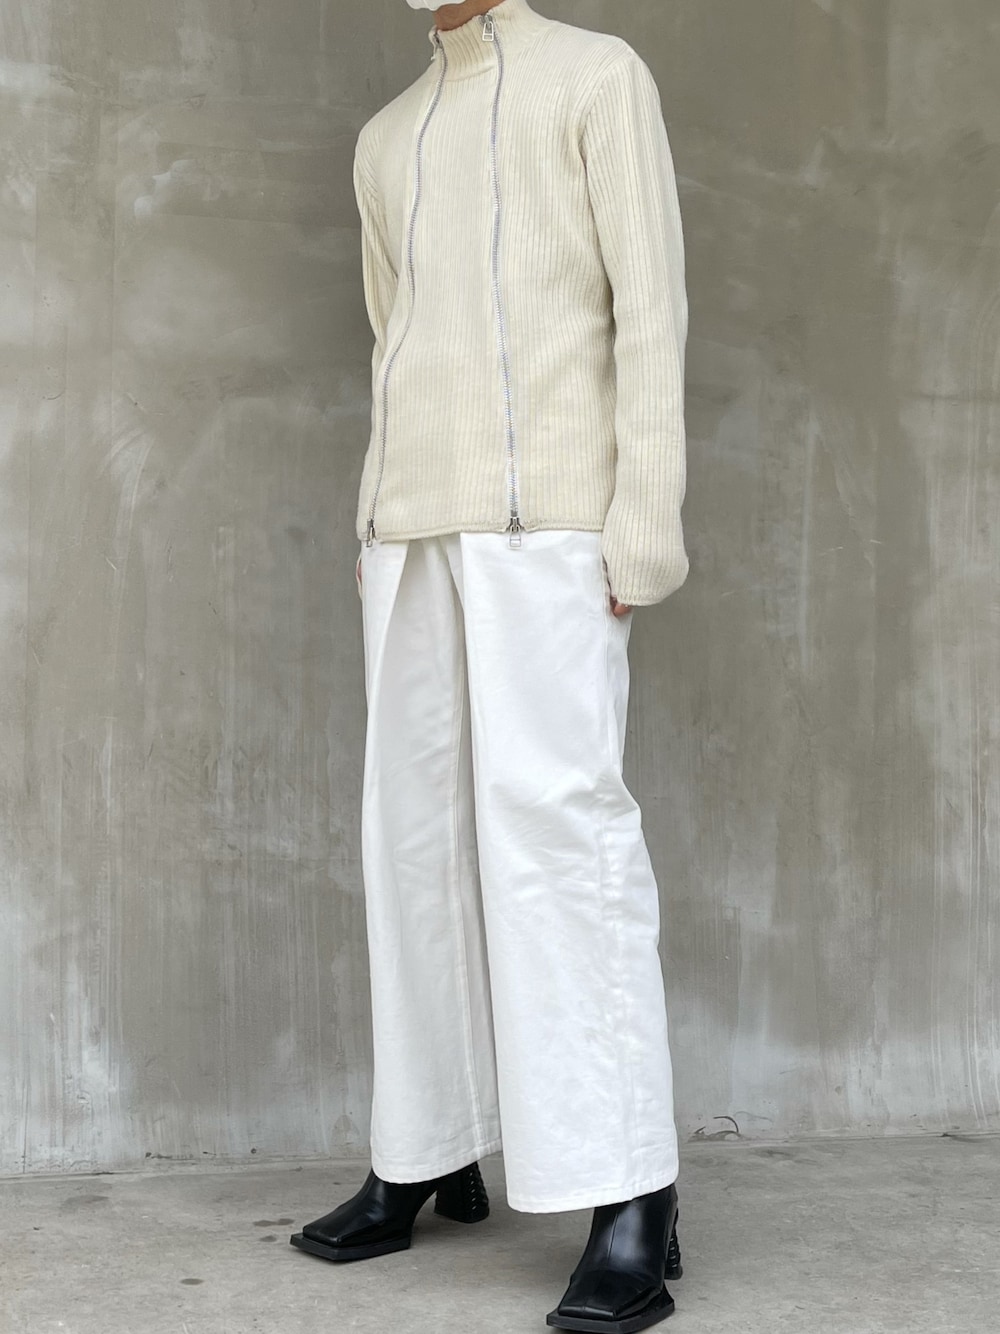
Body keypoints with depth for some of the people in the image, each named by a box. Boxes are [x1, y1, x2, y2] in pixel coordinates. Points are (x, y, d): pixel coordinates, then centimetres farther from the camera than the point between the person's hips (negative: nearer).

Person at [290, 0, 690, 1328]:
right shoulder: (389, 139, 23)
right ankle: (432, 1150, 12)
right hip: (415, 521, 7)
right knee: (422, 822, 4)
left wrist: (648, 513, -14)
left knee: (551, 808, -17)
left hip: (549, 506, -7)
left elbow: (651, 299, -5)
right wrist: (380, 536, 16)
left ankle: (632, 1196, -16)